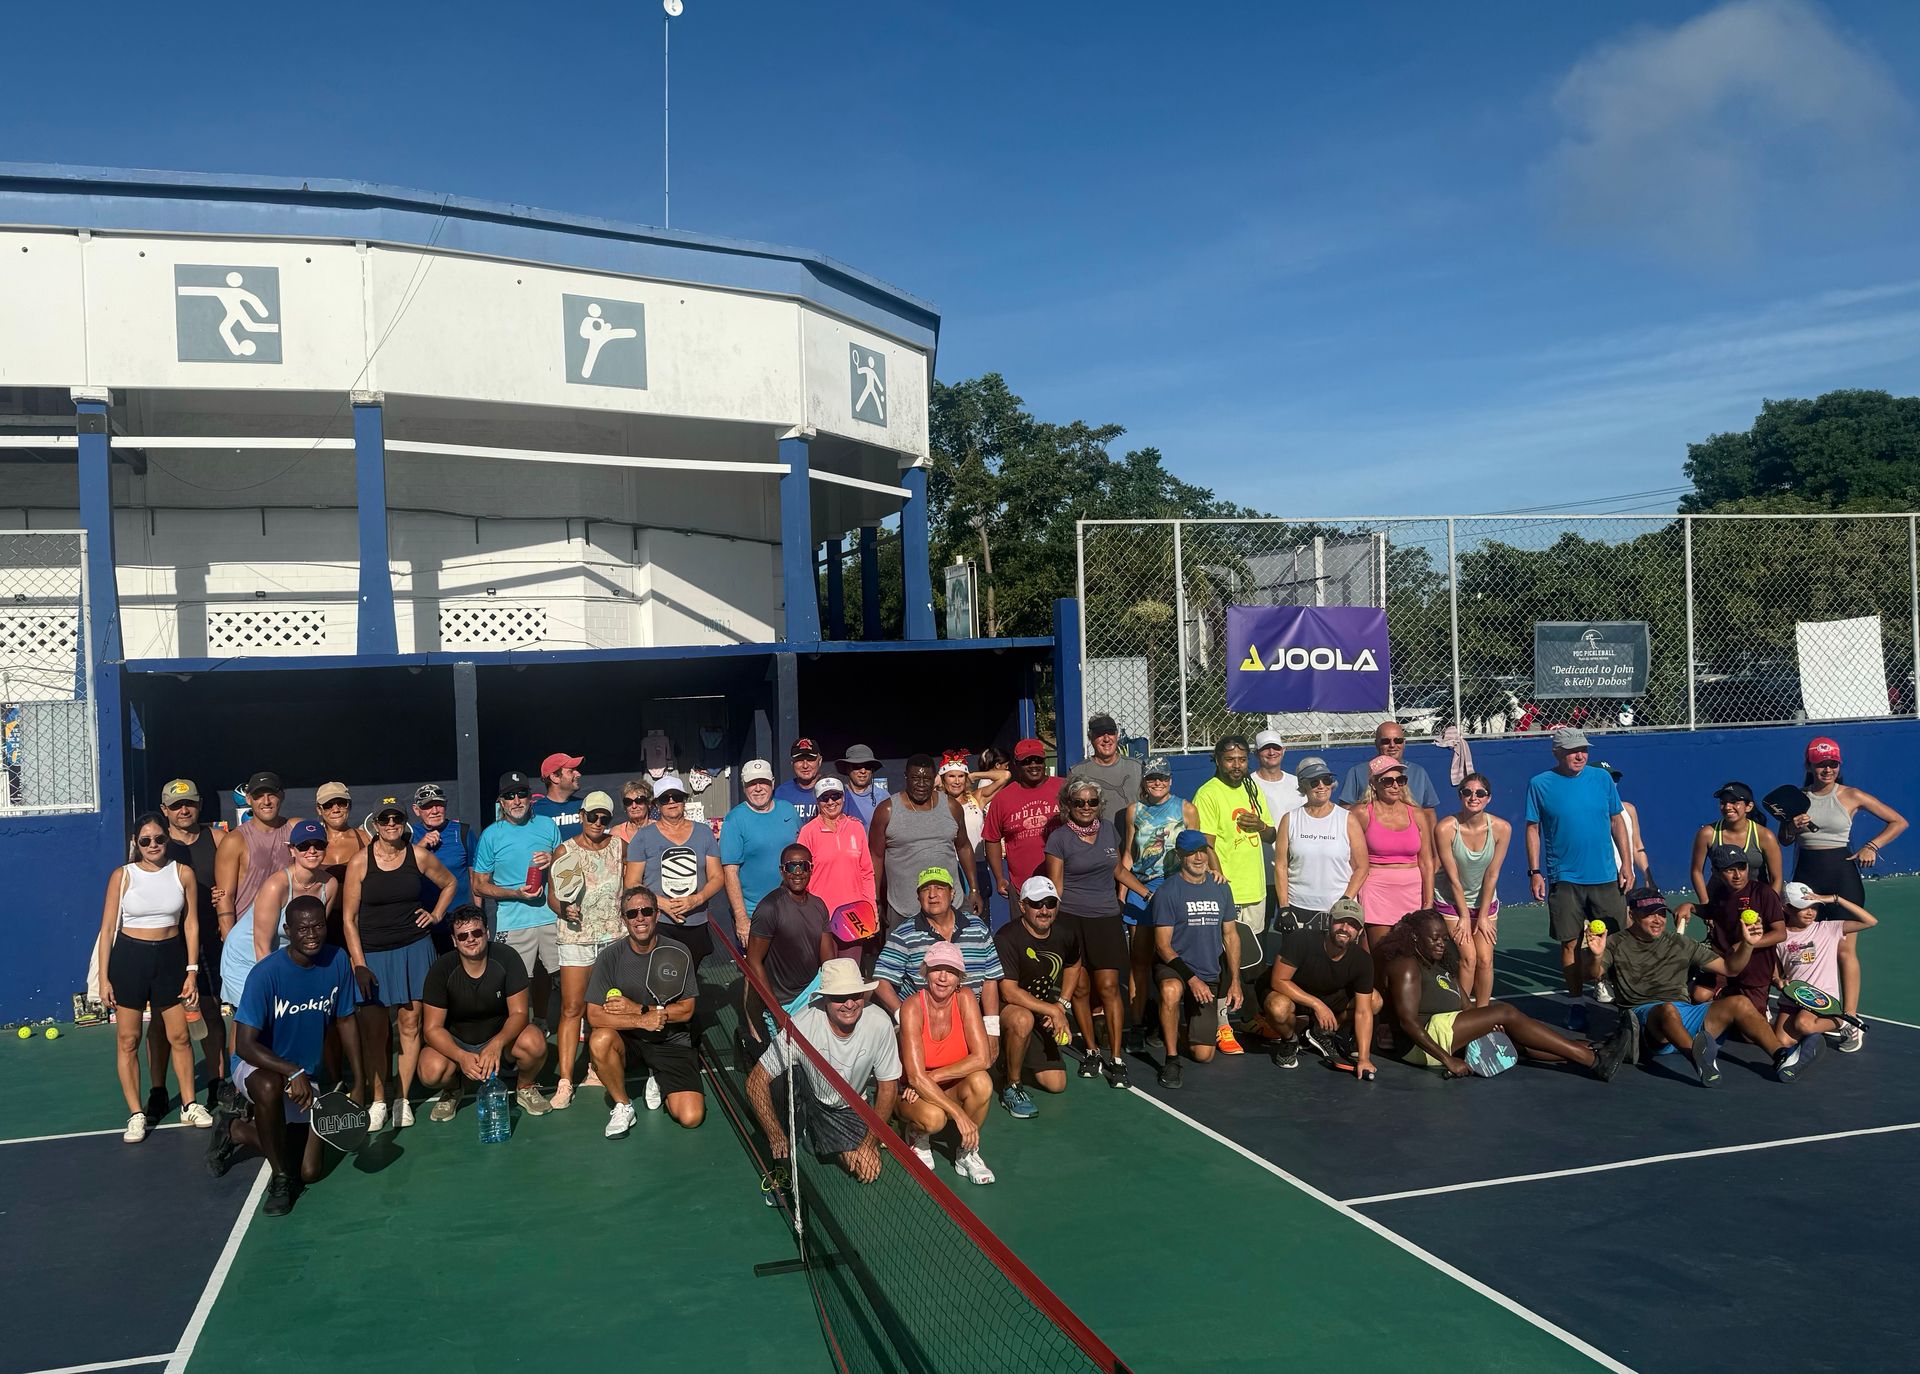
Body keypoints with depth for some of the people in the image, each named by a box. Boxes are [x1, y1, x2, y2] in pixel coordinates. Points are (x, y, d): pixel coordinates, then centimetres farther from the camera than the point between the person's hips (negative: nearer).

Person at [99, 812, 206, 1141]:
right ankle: (136, 1114, 12)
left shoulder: (183, 873, -2)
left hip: (171, 957, 1)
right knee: (127, 1039, 2)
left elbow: (191, 924, 3)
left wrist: (192, 971, -1)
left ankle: (189, 1105, 20)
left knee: (179, 1036, 6)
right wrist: (104, 978, -6)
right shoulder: (122, 876, -5)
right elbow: (107, 928, -2)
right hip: (129, 957, -1)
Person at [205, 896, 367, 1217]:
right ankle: (280, 1178, -18)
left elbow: (345, 1022, 2)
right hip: (259, 1066, -4)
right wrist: (293, 1073, -38)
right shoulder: (266, 973, -24)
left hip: (307, 1079, 5)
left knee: (311, 1172, 2)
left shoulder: (338, 961, -11)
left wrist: (359, 1083, -1)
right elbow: (244, 1045, -26)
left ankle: (236, 1130, 28)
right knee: (269, 1087, -42)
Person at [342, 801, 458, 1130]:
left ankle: (402, 1099, 11)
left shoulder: (419, 855, 1)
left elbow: (449, 884, 21)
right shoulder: (360, 862, -4)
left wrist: (436, 915, 8)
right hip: (372, 953, -1)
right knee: (373, 1030, -3)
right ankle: (378, 1101, 10)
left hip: (414, 949, 1)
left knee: (410, 1022, 1)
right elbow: (349, 918, -3)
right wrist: (359, 964, -8)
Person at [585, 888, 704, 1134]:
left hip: (671, 1041, 0)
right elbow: (594, 1015, -15)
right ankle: (622, 1106, -10)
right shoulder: (610, 957, -9)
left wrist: (637, 1008, -16)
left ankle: (658, 1081, 18)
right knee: (600, 1040, -36)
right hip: (628, 1039, 0)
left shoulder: (678, 954, -8)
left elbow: (686, 1010, -6)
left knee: (691, 1118, -16)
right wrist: (641, 1021, -27)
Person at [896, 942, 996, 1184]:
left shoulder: (964, 999, -11)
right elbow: (915, 1076, -26)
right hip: (914, 1093, -3)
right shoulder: (913, 1006, -20)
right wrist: (959, 1114, -31)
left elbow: (983, 1059, -19)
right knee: (933, 1117, -36)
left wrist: (932, 1077, -24)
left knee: (981, 1081, -30)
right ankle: (917, 1136, 2)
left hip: (952, 1091, 3)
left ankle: (967, 1154, -7)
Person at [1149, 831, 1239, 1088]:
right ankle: (1171, 1060, -24)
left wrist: (1235, 982, 4)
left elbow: (1230, 935, 12)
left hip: (1209, 975, 4)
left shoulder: (1221, 888, 5)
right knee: (1172, 990, -42)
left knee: (1203, 1054, 0)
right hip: (1172, 966, -4)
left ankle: (1186, 1019, 33)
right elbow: (1163, 945, -13)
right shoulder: (1168, 891, -11)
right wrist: (1192, 979, -23)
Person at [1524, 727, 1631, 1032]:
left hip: (1606, 877, 2)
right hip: (1564, 879, -2)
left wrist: (1625, 864, 5)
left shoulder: (1602, 778, 4)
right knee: (1570, 943, 3)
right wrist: (1535, 872, -3)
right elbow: (1533, 829, 2)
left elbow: (1617, 822, 9)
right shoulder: (1539, 784, -2)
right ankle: (1577, 1004, 15)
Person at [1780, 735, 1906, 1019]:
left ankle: (1850, 1018, -2)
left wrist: (1871, 846, -7)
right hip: (1807, 875, 3)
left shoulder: (1852, 796, -2)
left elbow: (1899, 822, 4)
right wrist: (1793, 829, -7)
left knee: (1845, 949, -4)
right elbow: (1783, 840, 14)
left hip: (1842, 875, -3)